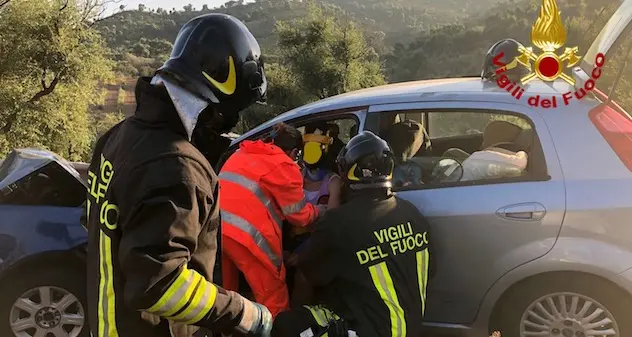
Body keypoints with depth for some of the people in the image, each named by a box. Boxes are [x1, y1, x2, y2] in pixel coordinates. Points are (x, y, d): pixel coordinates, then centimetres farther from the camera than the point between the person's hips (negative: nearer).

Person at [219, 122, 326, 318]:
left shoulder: (240, 154, 23)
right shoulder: (284, 166, 1)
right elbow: (299, 215, 6)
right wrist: (320, 210, 26)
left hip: (215, 228, 8)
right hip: (247, 236, -7)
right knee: (274, 300, 5)